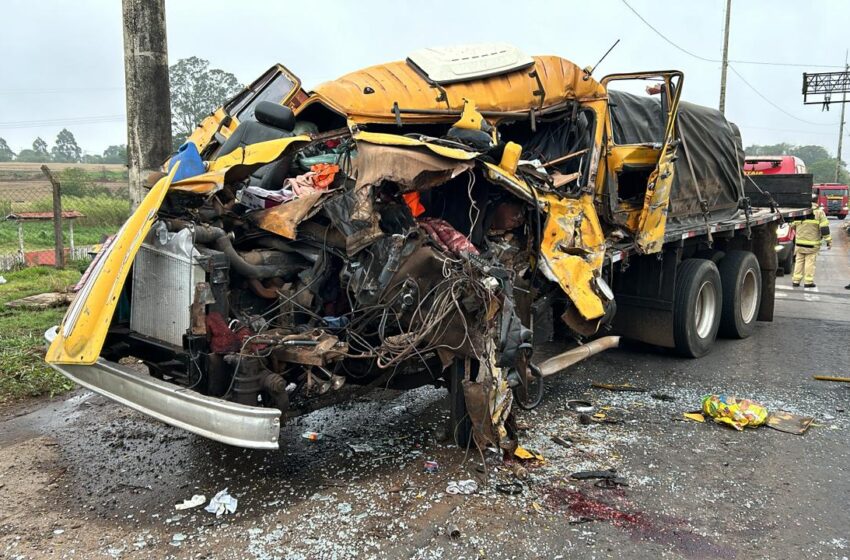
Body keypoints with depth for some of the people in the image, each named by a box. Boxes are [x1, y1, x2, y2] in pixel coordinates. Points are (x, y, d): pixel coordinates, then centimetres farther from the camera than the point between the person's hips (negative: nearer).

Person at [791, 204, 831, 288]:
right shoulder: (819, 212, -6)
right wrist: (828, 241, -3)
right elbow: (824, 227, -8)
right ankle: (808, 282, 3)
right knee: (810, 261, 2)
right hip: (812, 243, -3)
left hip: (800, 242, 3)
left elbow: (792, 226, 14)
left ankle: (796, 281, 9)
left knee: (799, 261, 10)